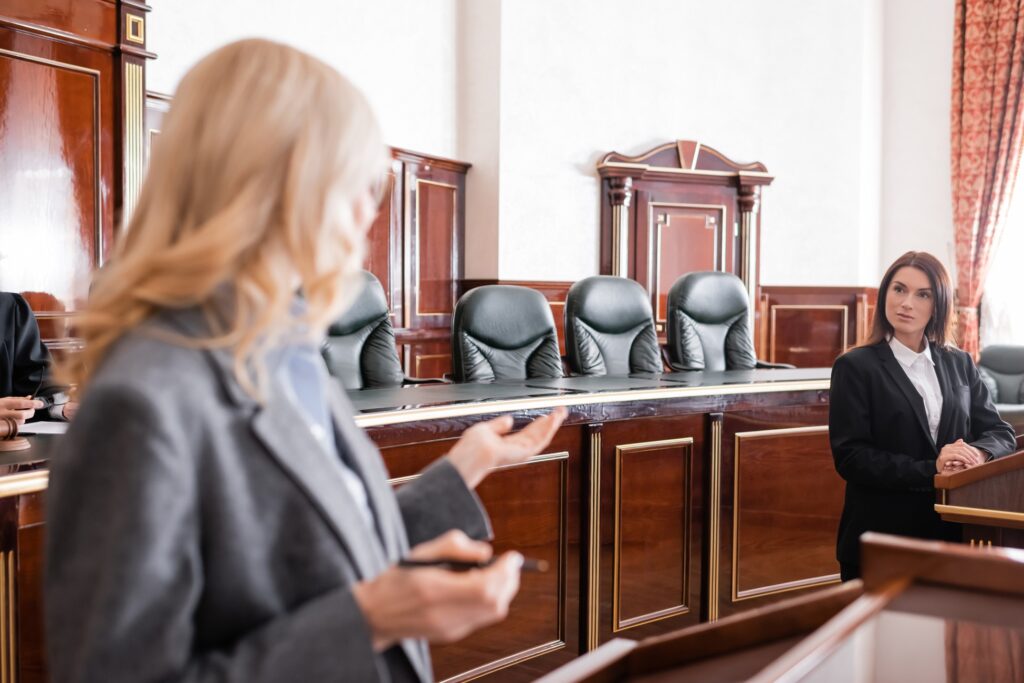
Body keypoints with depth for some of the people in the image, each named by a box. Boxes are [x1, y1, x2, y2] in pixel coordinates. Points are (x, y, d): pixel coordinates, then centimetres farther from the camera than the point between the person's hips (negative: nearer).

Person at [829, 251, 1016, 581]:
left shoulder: (960, 364, 10)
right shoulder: (855, 367, -5)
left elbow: (1000, 432, 10)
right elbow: (850, 456, -13)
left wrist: (977, 454, -13)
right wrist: (930, 470, -20)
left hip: (949, 532, 4)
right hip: (880, 539, -4)